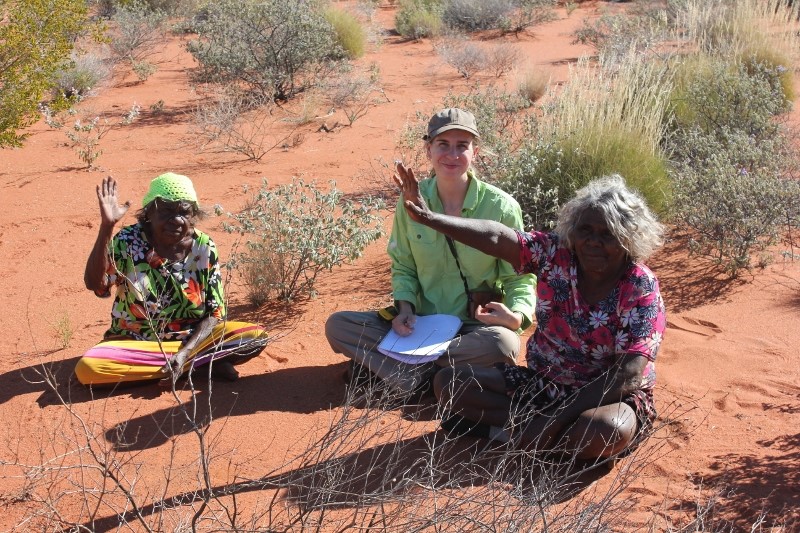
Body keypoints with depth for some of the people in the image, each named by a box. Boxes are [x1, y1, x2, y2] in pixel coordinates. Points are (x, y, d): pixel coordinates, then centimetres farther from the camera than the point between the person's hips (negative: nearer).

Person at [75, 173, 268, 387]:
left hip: (193, 338, -1)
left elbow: (215, 314, -8)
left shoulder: (204, 248, -8)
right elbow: (95, 284, -28)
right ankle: (201, 363, -20)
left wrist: (183, 354, -24)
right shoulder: (130, 241, -12)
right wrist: (106, 226, -36)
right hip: (135, 343, 1)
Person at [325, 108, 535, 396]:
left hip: (476, 326, -2)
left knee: (502, 343, -39)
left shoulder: (501, 207, -10)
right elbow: (403, 267, 9)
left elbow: (520, 277, -3)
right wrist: (405, 306, -11)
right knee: (337, 324, -13)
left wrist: (518, 315, -24)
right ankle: (418, 378, -25)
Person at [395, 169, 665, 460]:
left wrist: (559, 418, -28)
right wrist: (428, 217, -32)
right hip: (542, 383, 4)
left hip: (606, 396, -4)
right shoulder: (555, 253, -7)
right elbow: (495, 237, -17)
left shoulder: (641, 289, -18)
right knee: (449, 382, -8)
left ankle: (502, 429, -18)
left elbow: (628, 374, -24)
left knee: (609, 431, -40)